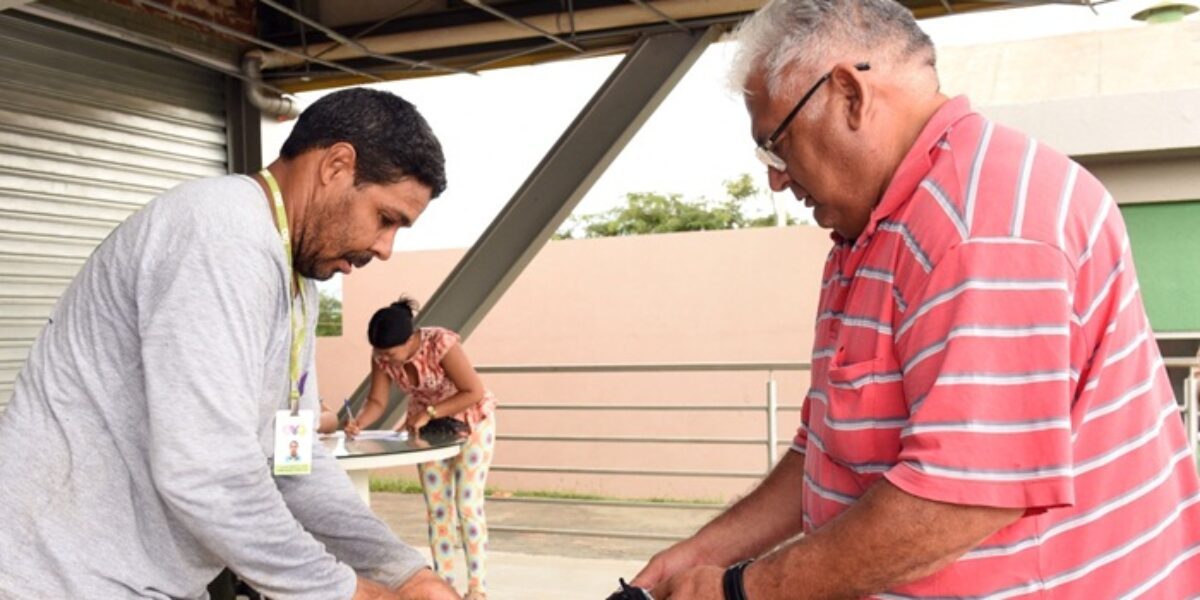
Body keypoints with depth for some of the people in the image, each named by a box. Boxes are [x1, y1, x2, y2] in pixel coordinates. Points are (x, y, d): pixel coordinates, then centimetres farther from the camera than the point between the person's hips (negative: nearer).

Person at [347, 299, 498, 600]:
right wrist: (358, 422, -33)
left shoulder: (441, 344, -32)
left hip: (471, 420, -5)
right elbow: (377, 401, -12)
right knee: (437, 507, 4)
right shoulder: (382, 357, -16)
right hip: (428, 425, 5)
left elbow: (475, 392, -30)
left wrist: (429, 413, -34)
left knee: (468, 504, -8)